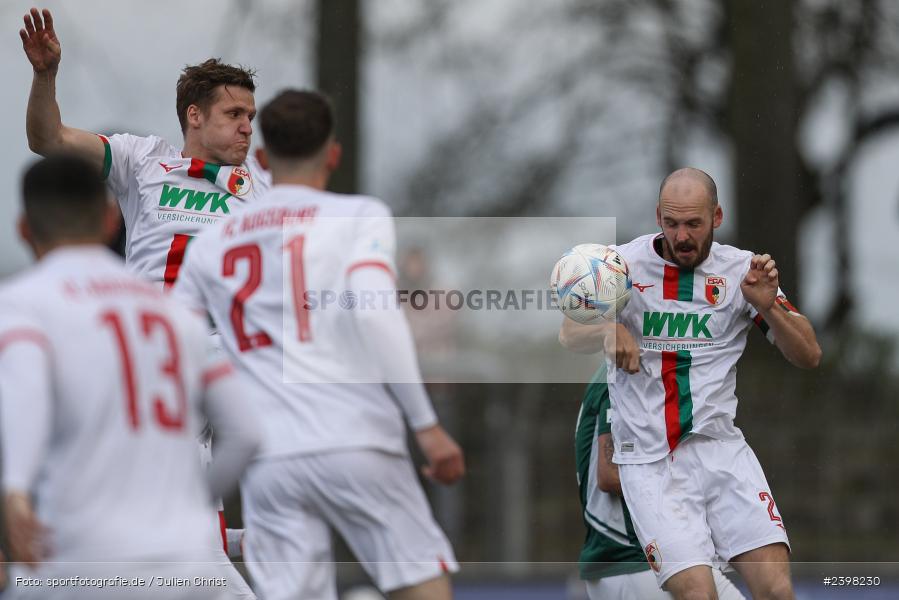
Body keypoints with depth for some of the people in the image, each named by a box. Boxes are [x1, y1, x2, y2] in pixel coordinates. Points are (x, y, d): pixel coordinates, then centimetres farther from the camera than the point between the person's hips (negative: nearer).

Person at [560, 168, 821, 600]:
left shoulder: (742, 270, 5)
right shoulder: (624, 264, 2)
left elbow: (808, 356, 6)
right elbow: (569, 337, 6)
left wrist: (768, 306, -13)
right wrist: (609, 332, -17)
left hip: (720, 447, 2)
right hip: (648, 458, -2)